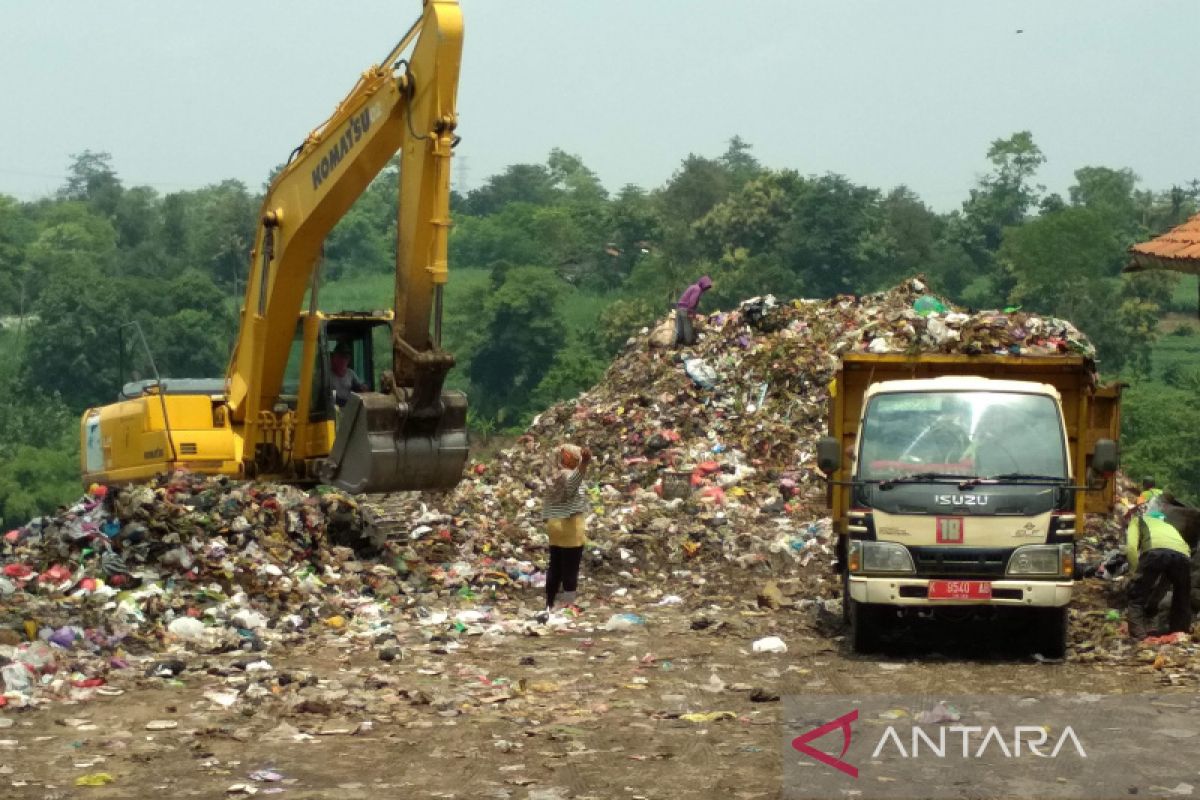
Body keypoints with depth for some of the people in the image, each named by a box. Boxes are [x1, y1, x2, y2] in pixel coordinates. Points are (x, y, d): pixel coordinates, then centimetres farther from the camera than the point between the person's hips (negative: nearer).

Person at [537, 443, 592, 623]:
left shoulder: (556, 476, 12)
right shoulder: (568, 475, -15)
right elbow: (572, 485, -41)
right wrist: (584, 464, -54)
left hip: (555, 524, 8)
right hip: (570, 527, -8)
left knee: (555, 568, 12)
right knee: (570, 570, -3)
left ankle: (549, 607, 16)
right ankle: (569, 608, -2)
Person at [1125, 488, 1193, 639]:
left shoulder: (1138, 520, 32)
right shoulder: (1167, 524, 47)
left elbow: (1131, 547, 12)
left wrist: (1136, 573, 19)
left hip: (1156, 550, -4)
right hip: (1182, 553, 4)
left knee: (1137, 597, 13)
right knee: (1182, 599, 27)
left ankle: (1138, 637, 1)